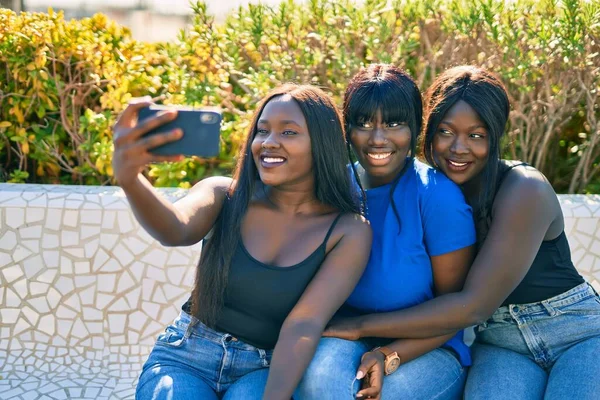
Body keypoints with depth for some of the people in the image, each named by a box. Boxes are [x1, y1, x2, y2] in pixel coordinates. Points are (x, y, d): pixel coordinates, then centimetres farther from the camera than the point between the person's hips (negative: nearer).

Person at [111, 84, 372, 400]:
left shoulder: (349, 232, -7)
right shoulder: (225, 195, -6)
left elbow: (303, 324, -15)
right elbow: (175, 230, -28)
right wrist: (129, 179, -49)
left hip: (268, 370, -1)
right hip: (187, 357, 2)